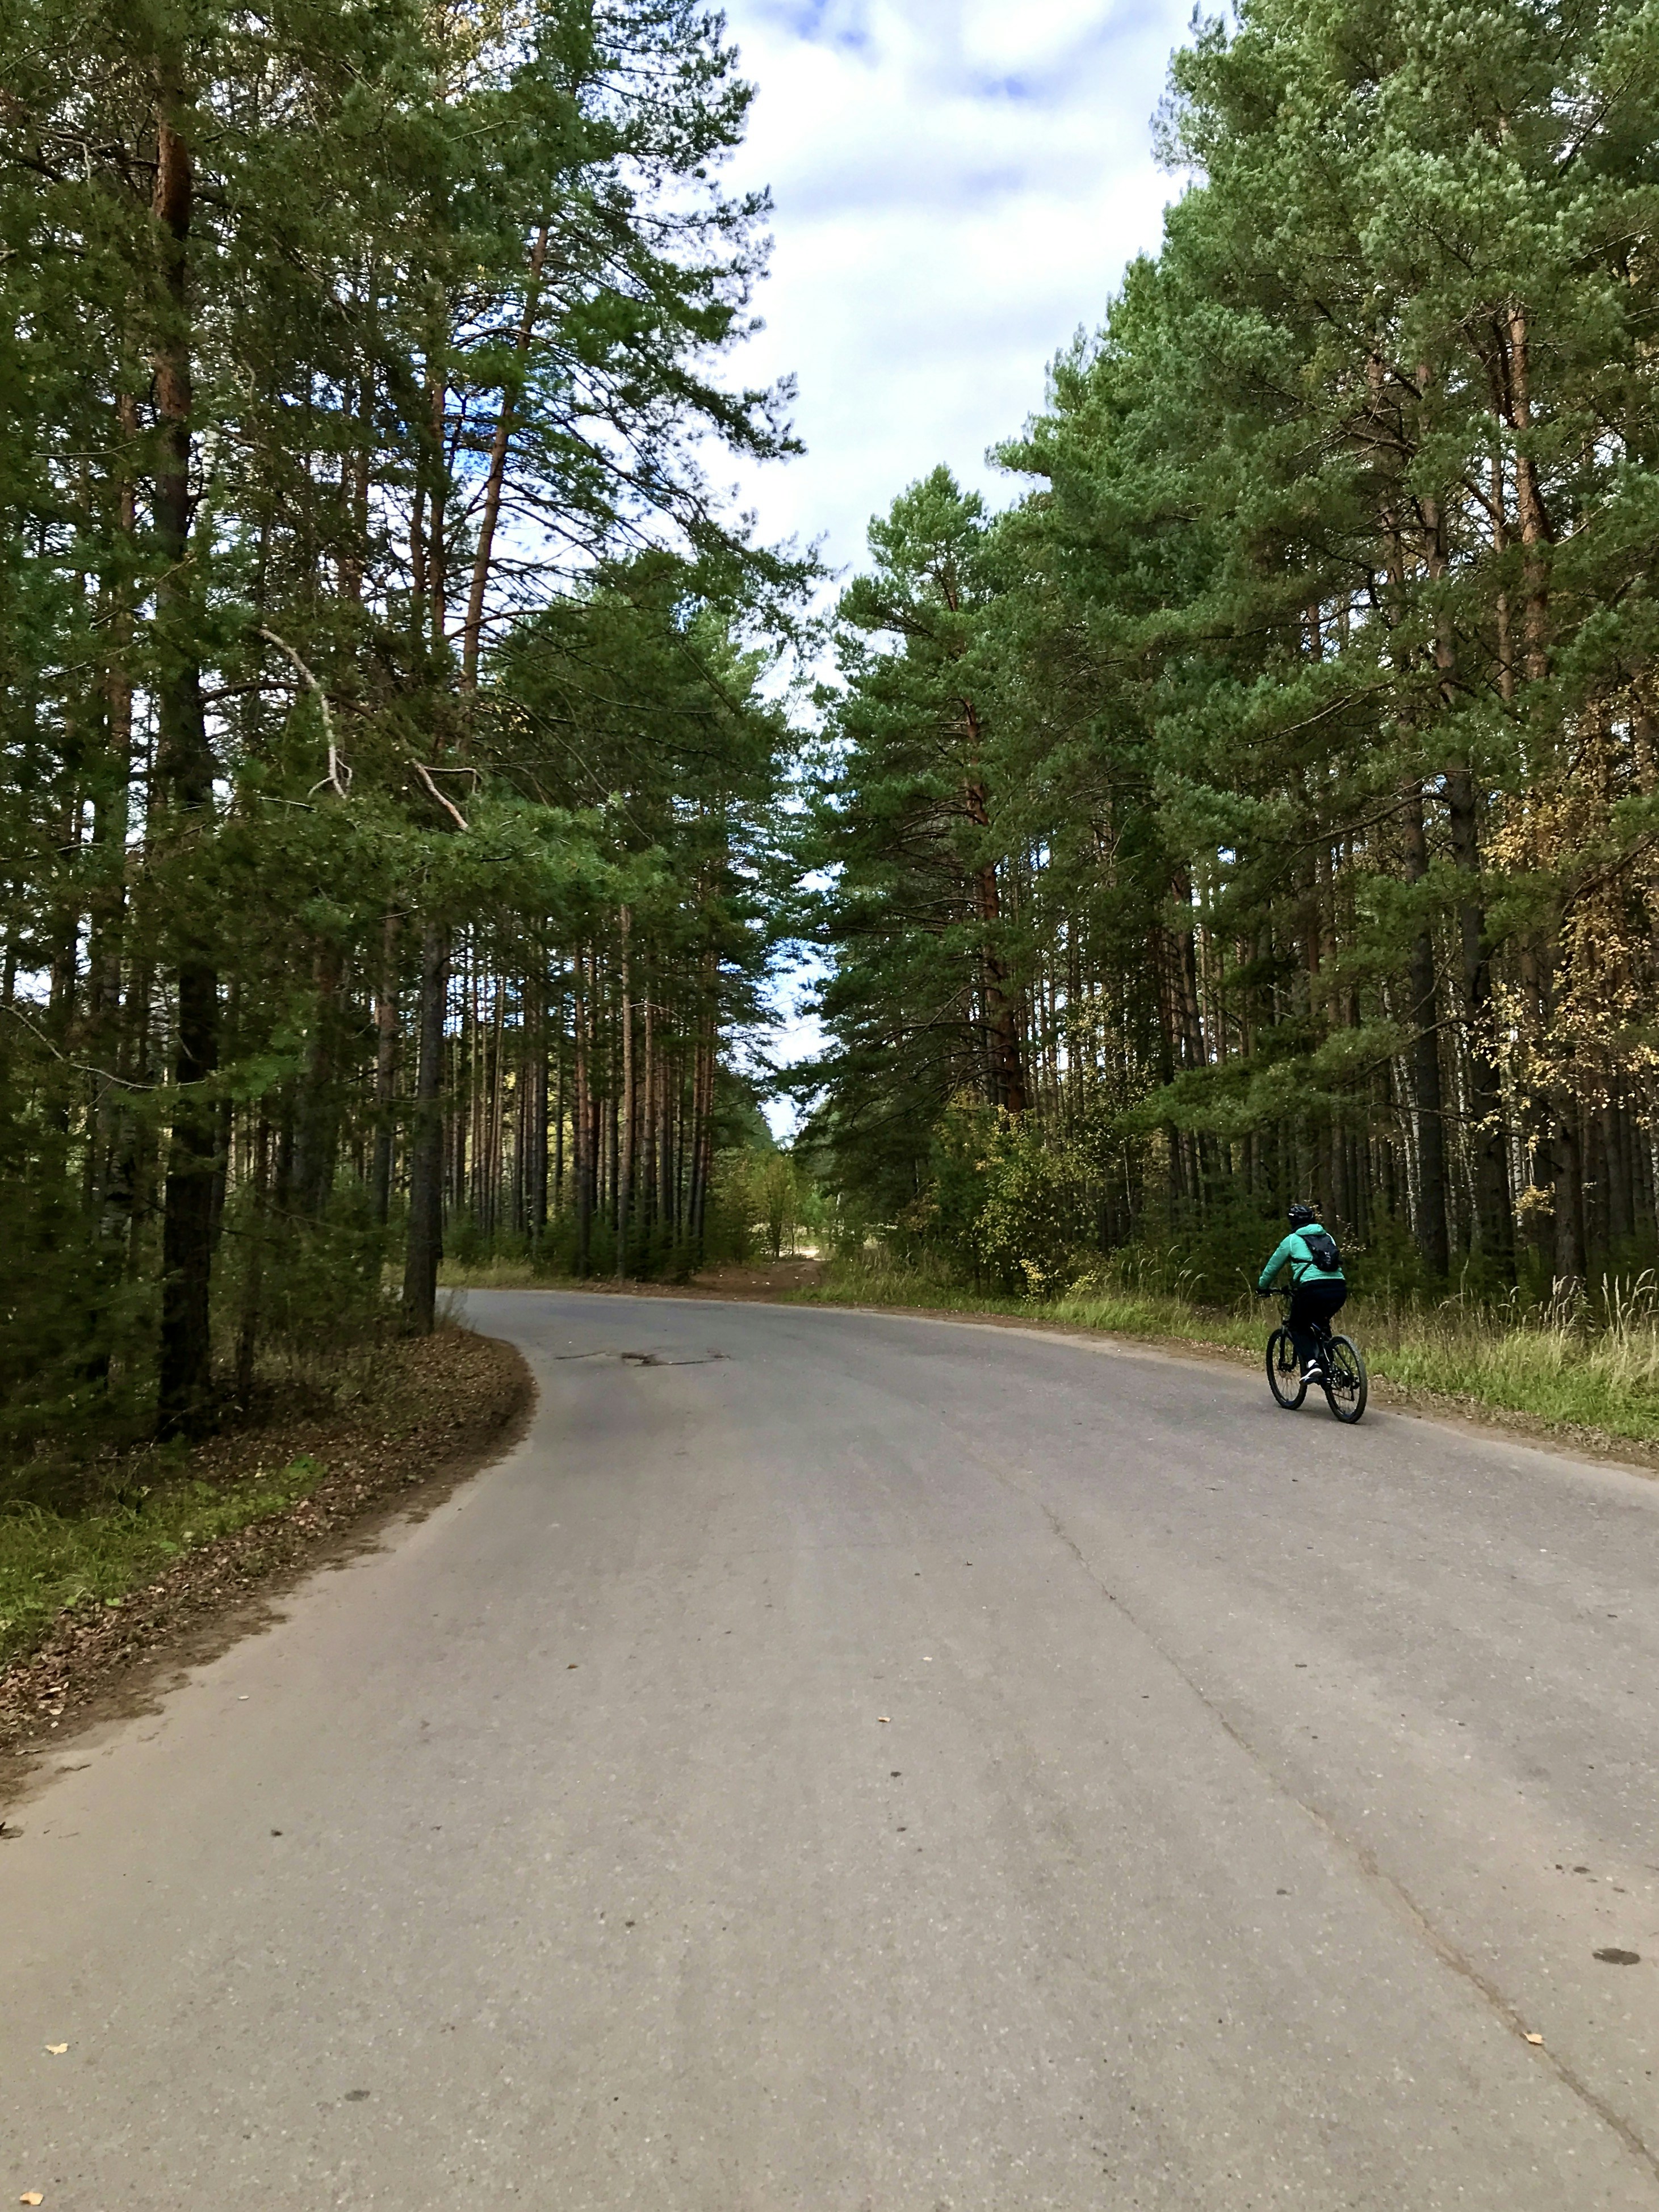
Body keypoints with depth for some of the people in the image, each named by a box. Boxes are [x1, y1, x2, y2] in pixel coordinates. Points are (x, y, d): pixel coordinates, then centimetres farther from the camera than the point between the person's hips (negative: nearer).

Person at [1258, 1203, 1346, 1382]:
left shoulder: (1292, 1240, 14)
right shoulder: (1328, 1237, 26)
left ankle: (1311, 1363, -6)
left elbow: (1272, 1267, 22)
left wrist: (1262, 1287, 39)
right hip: (1340, 1289, 5)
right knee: (1321, 1324, 30)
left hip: (1313, 1289, -5)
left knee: (1298, 1327, 16)